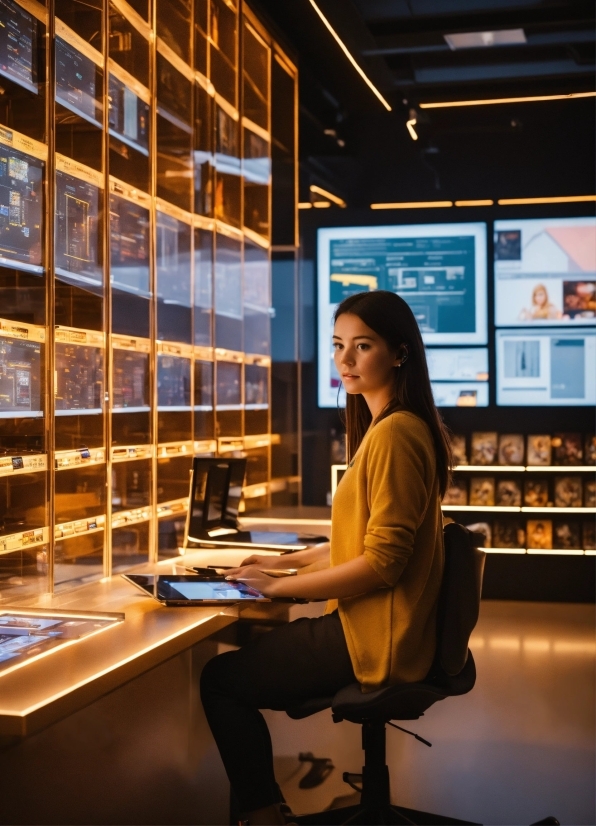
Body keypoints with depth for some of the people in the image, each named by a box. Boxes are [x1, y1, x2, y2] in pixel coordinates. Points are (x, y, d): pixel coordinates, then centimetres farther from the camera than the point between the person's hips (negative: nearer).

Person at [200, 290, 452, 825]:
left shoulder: (394, 433, -20)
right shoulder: (394, 426, 12)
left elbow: (382, 561, -22)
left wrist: (278, 586, -14)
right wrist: (286, 560, 14)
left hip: (376, 640, -10)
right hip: (378, 626, 10)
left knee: (220, 678, -1)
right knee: (246, 643, 22)